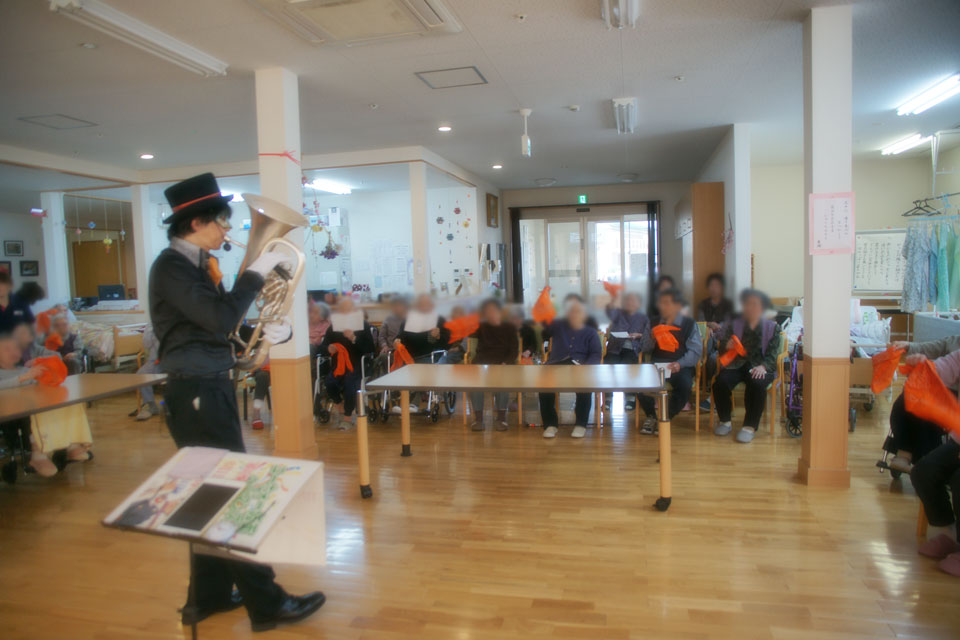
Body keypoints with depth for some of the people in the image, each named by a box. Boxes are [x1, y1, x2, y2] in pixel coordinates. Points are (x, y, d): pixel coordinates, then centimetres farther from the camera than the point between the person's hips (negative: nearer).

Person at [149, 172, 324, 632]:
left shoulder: (199, 264, 13)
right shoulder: (171, 266, -15)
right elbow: (220, 319, -27)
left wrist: (266, 330, 1)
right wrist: (255, 273, -18)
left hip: (213, 387, 9)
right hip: (196, 392, -9)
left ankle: (210, 594, 29)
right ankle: (266, 603, 8)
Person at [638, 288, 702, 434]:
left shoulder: (689, 324, 3)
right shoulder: (655, 322, 15)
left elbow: (695, 351, -6)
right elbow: (645, 349, 14)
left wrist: (680, 363, -24)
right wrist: (652, 337, -8)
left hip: (680, 366, -2)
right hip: (657, 364, 3)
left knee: (684, 384, -35)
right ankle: (651, 416, 1)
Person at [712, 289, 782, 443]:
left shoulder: (772, 328, 10)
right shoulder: (734, 326, 15)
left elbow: (773, 353, 0)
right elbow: (721, 346, 9)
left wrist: (763, 366, -20)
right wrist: (727, 346, -17)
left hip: (760, 366, -2)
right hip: (737, 364, 2)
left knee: (757, 384, -36)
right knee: (720, 382, -29)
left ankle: (750, 426, -24)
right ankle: (725, 421, -8)